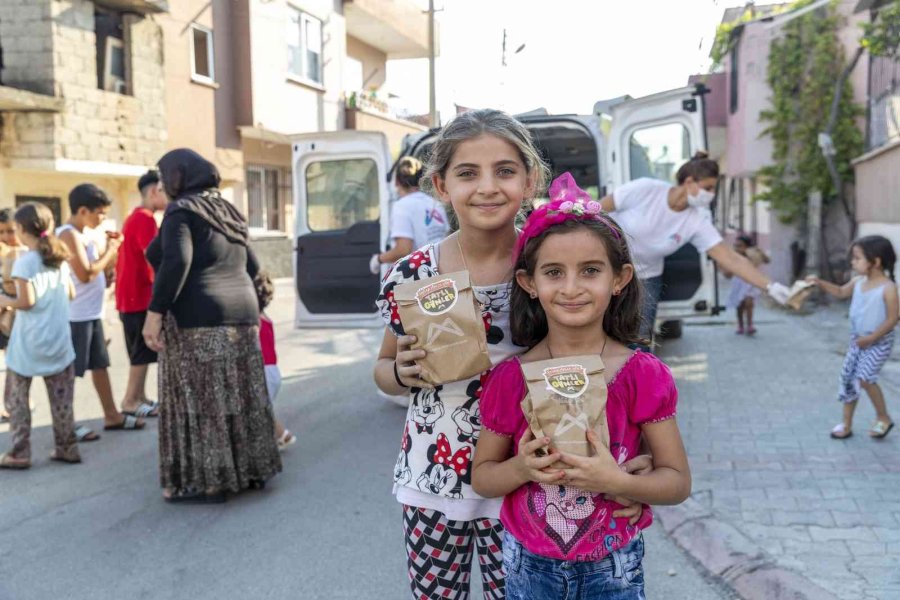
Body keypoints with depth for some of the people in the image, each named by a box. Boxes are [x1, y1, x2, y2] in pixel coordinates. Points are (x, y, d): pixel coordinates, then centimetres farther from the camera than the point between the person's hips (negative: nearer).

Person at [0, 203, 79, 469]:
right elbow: (71, 293, 12)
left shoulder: (25, 261, -13)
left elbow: (27, 302, -16)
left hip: (29, 342, -5)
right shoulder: (60, 259, 6)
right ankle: (67, 447, 15)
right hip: (58, 338, 6)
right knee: (61, 398, 10)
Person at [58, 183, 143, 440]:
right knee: (70, 370, -2)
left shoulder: (84, 234, 13)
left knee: (100, 364, 15)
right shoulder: (69, 235, -16)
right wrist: (110, 250, -13)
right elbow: (85, 274, -23)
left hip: (92, 313, 10)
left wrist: (111, 249, 4)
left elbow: (99, 267, 18)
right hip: (76, 315, -10)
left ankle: (112, 415, 23)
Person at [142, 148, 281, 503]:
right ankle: (248, 471, 19)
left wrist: (155, 312, -21)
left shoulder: (181, 211, -8)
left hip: (197, 322, -8)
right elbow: (251, 267, 17)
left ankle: (208, 482, 1)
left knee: (199, 400, -2)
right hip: (240, 318, 8)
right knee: (235, 398, 12)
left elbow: (176, 261, -22)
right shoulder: (226, 212, 15)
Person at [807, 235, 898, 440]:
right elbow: (841, 292, 19)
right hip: (857, 340, 7)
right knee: (847, 377, 6)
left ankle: (884, 418, 5)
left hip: (879, 342, -7)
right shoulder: (858, 282, 1)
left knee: (864, 378, -19)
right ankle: (846, 424, 17)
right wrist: (819, 282, 4)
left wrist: (872, 338, -22)